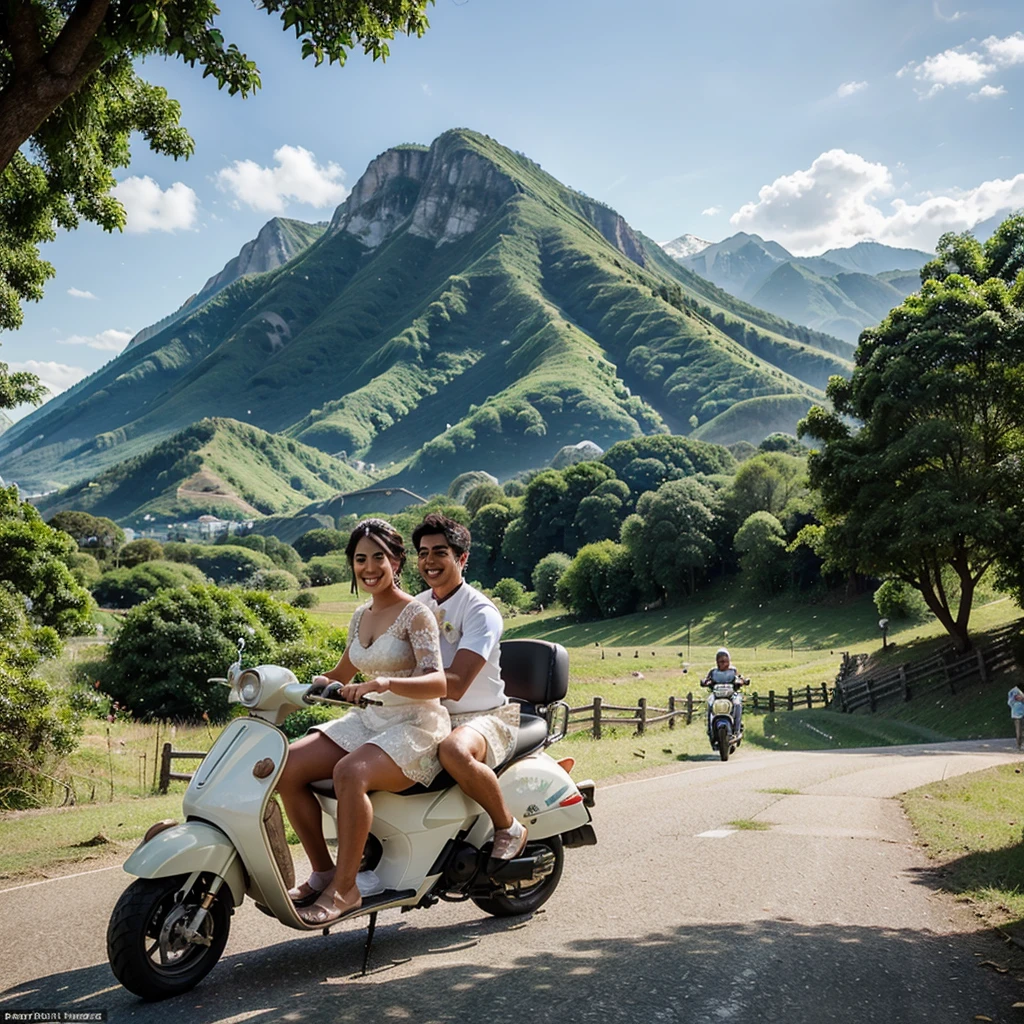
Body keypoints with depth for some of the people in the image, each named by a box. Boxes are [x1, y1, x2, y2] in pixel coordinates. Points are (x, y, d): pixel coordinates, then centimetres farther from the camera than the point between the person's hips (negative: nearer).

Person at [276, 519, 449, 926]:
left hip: (415, 727, -7)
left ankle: (345, 889, -22)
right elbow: (342, 674, 27)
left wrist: (383, 683, -38)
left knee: (350, 773, -36)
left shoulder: (416, 614, -9)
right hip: (367, 720, 7)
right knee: (287, 767, -15)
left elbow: (437, 683, -22)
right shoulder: (361, 616, 13)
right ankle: (323, 871, -4)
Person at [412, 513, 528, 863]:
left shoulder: (480, 611, -15)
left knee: (455, 752, -39)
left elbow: (455, 684, -27)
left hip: (484, 717, -7)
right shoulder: (418, 605, 10)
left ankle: (509, 828, -15)